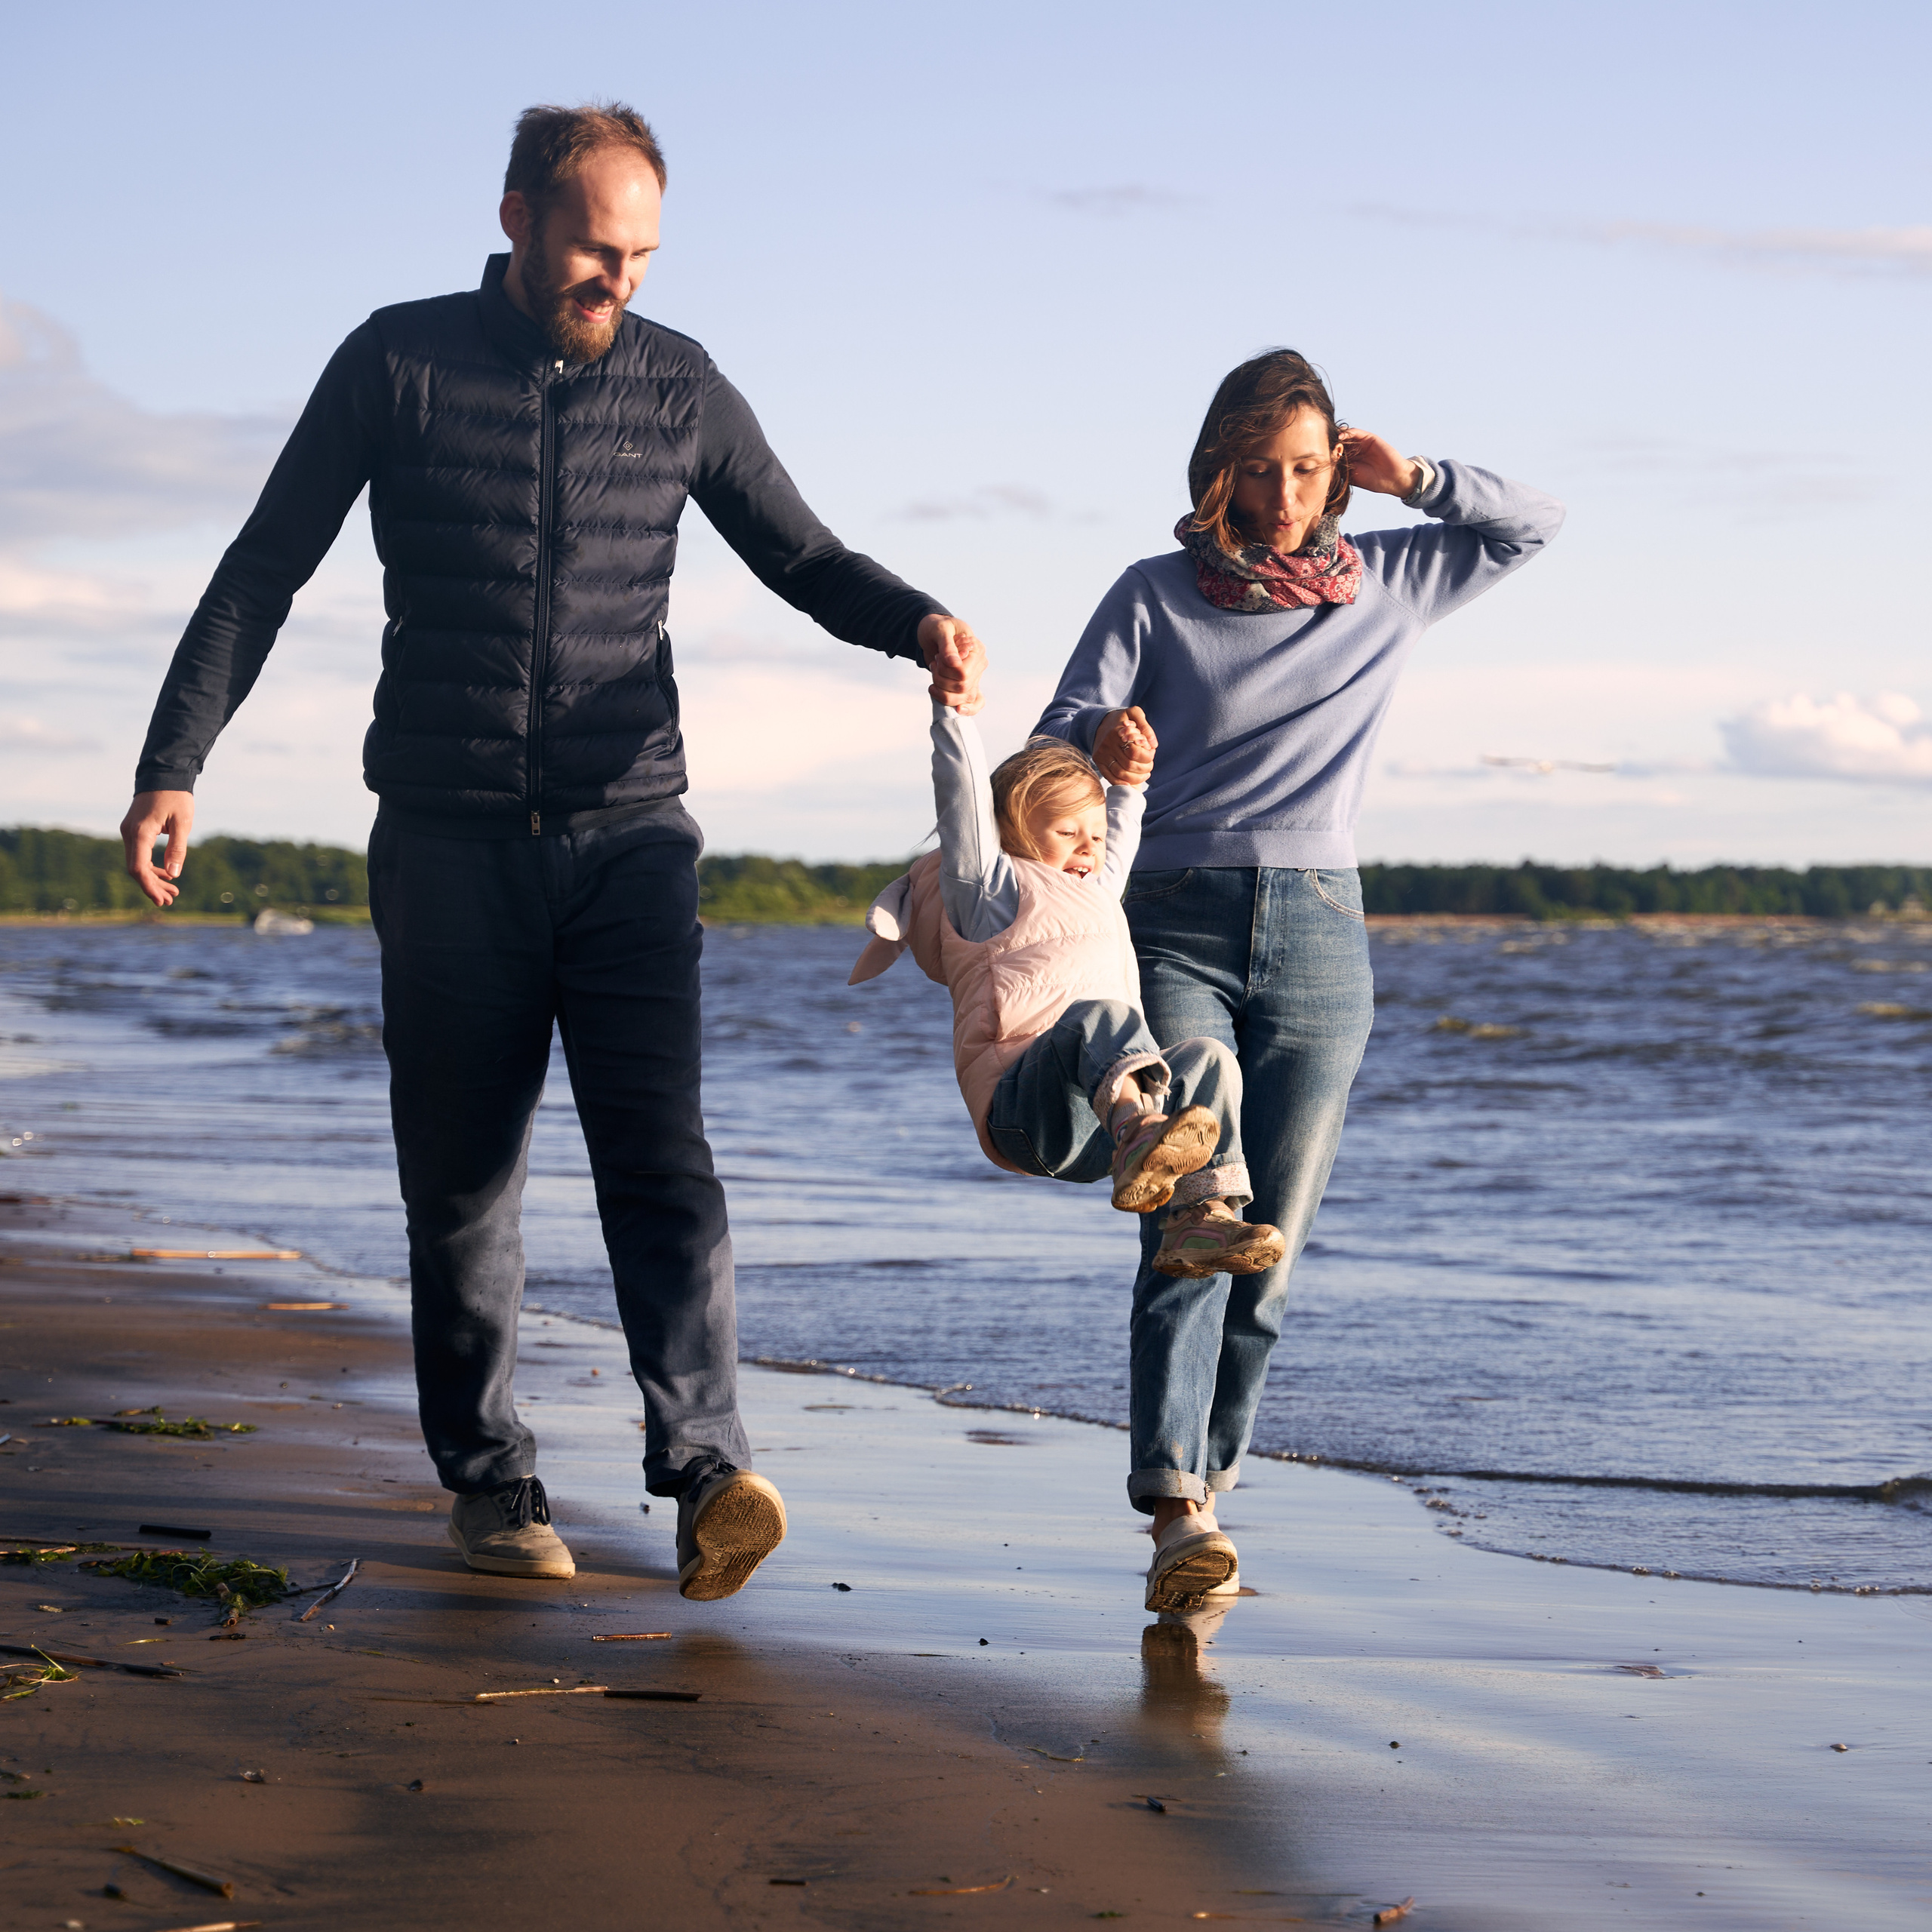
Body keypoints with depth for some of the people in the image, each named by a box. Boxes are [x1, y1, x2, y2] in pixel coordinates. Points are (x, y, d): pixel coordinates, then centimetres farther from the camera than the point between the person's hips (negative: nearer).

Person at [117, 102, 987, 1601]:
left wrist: (920, 620, -7)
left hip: (628, 832, 1)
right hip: (448, 842, -1)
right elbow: (263, 573, 4)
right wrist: (174, 764, -3)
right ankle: (489, 1479, 15)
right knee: (463, 1180, 4)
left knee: (659, 1151, -14)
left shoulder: (679, 386, 6)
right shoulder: (399, 364, 0)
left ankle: (707, 1471, -25)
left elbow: (804, 558, 14)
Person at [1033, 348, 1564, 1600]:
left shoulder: (1387, 584, 12)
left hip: (1318, 935, 2)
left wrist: (1406, 477, 5)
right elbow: (1055, 742, -1)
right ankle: (1175, 1506, -27)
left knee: (1271, 1244, 0)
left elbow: (1532, 526, 22)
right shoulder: (1156, 596, 5)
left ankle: (1210, 1483, 15)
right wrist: (1103, 739, -26)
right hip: (1177, 929, -2)